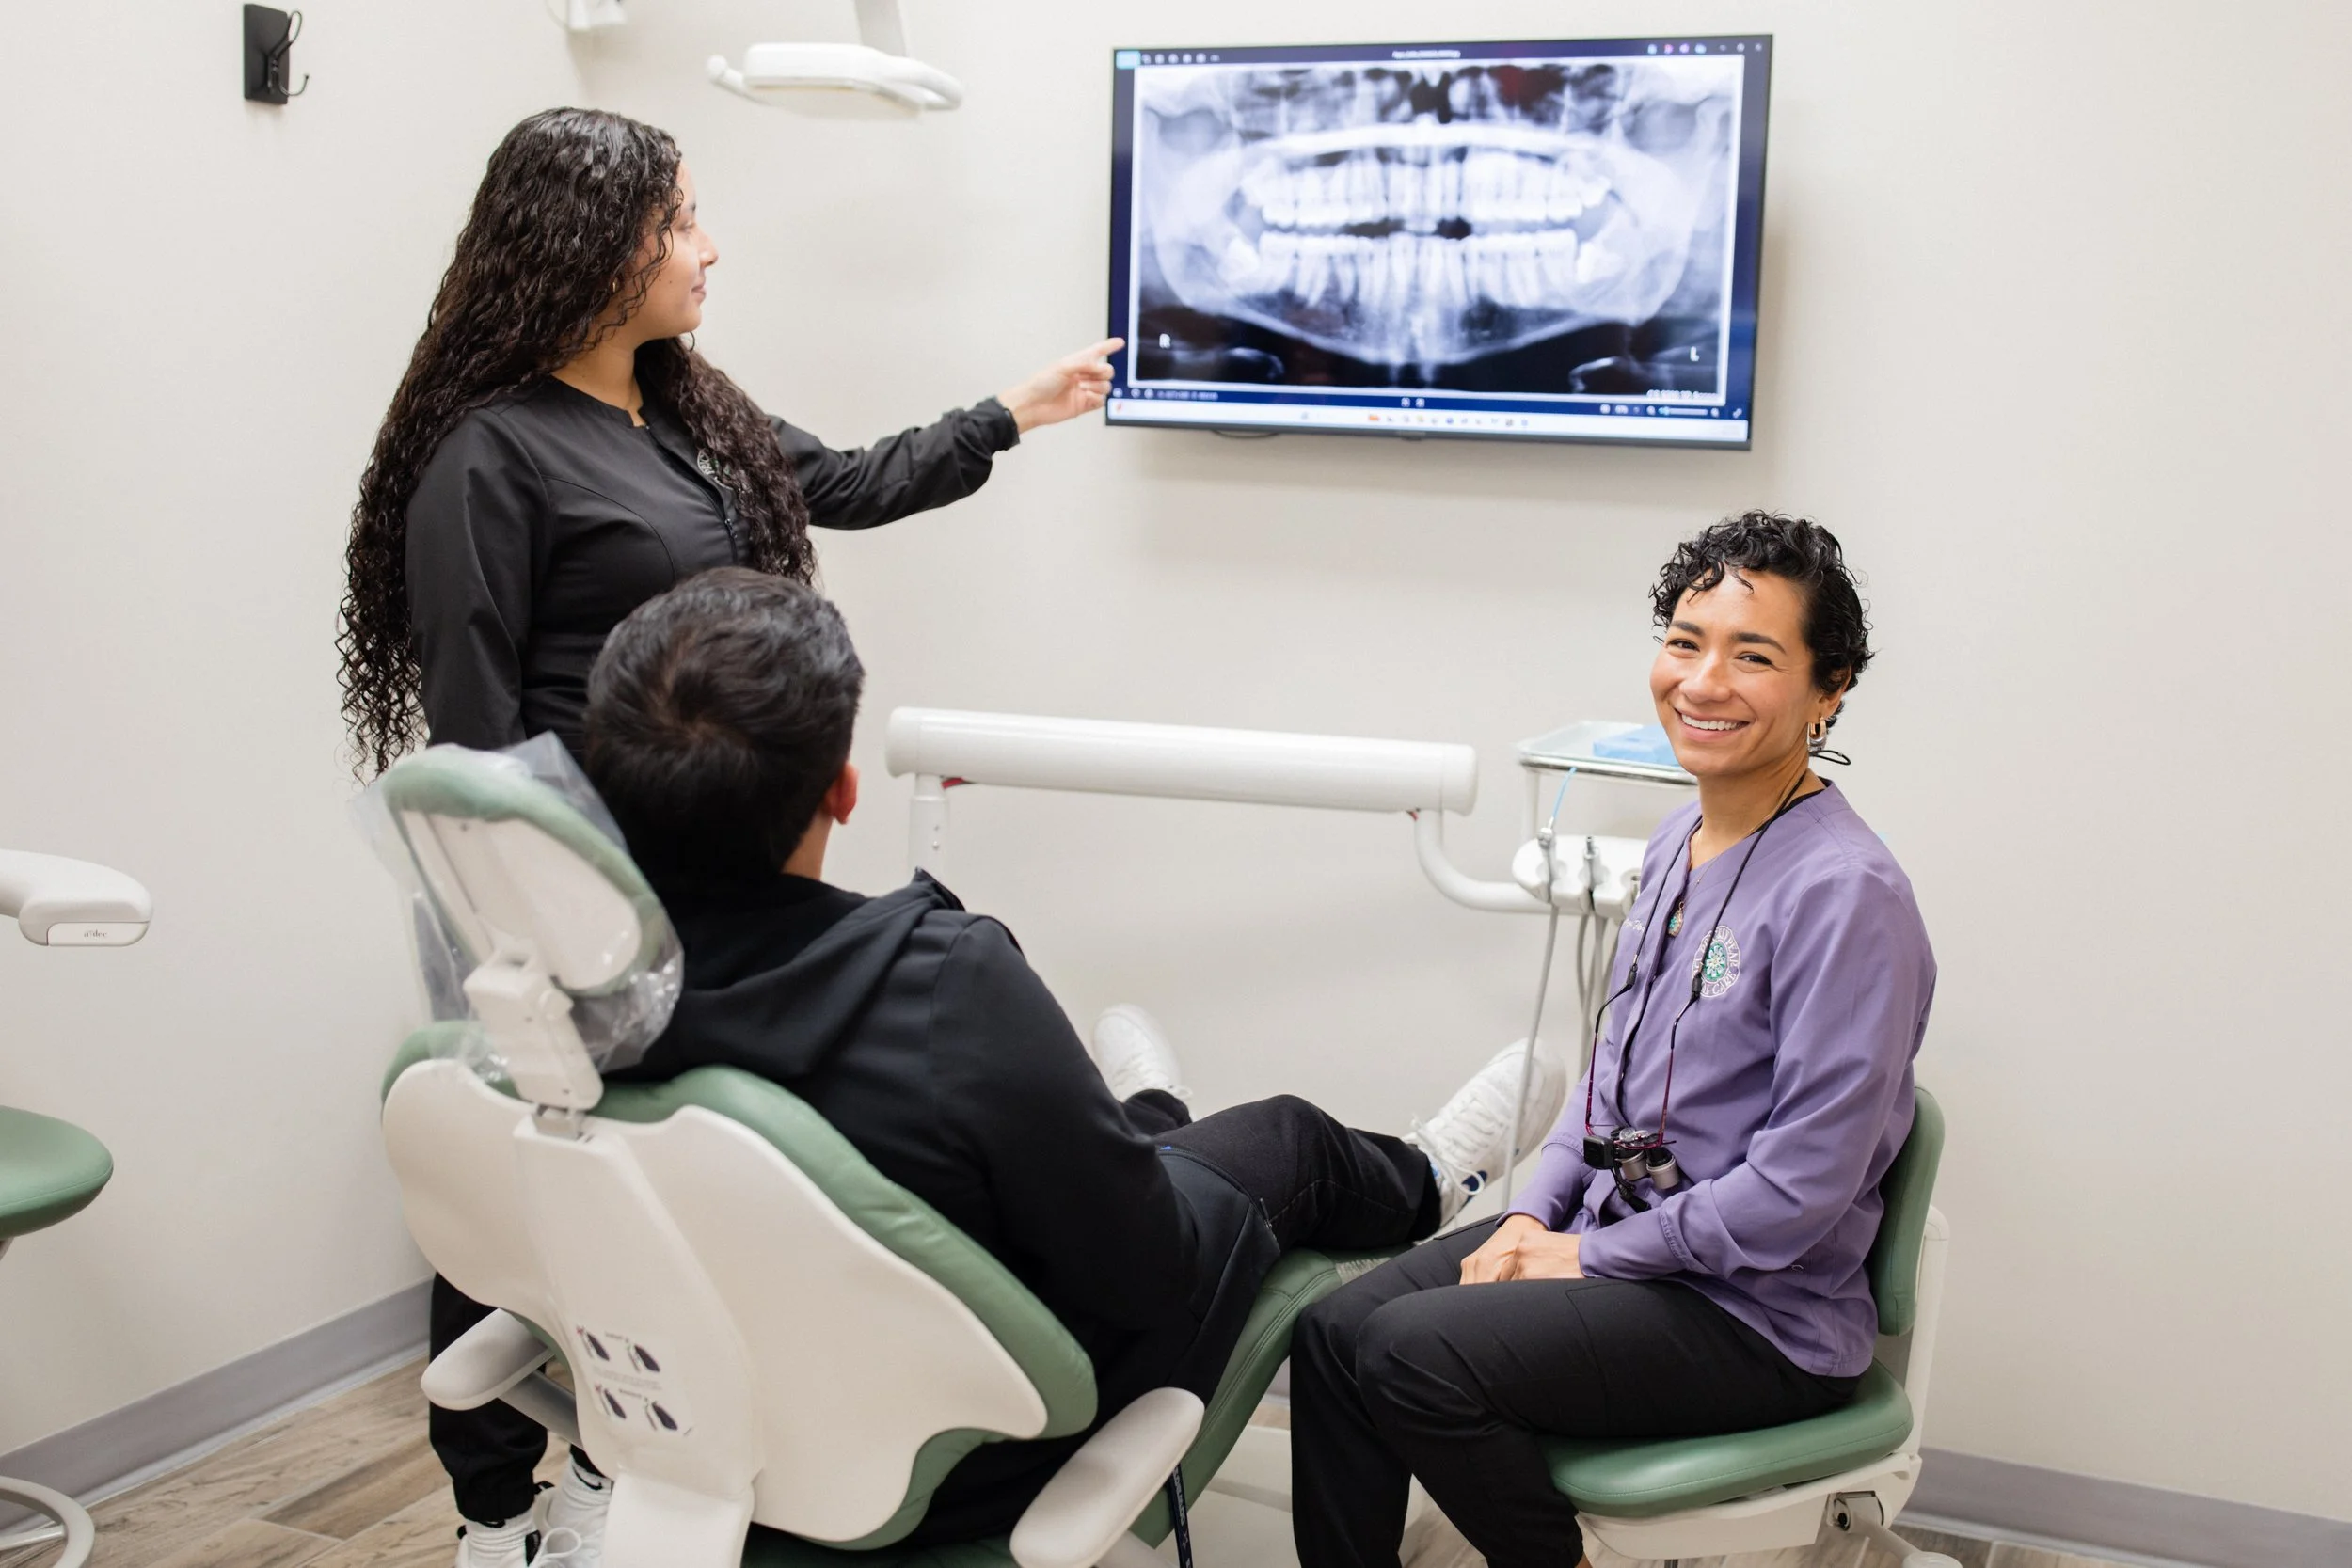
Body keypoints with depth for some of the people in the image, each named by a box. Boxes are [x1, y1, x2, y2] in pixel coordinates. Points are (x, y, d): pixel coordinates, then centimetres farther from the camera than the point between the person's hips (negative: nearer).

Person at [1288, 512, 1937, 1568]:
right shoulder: (1680, 841, 7)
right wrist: (1532, 1215, 2)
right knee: (1333, 1332, -4)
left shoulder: (1845, 894, -21)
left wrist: (1587, 1257, -14)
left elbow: (1802, 1186, -22)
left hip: (1758, 1313, -8)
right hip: (1611, 1225, 8)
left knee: (1417, 1351, -22)